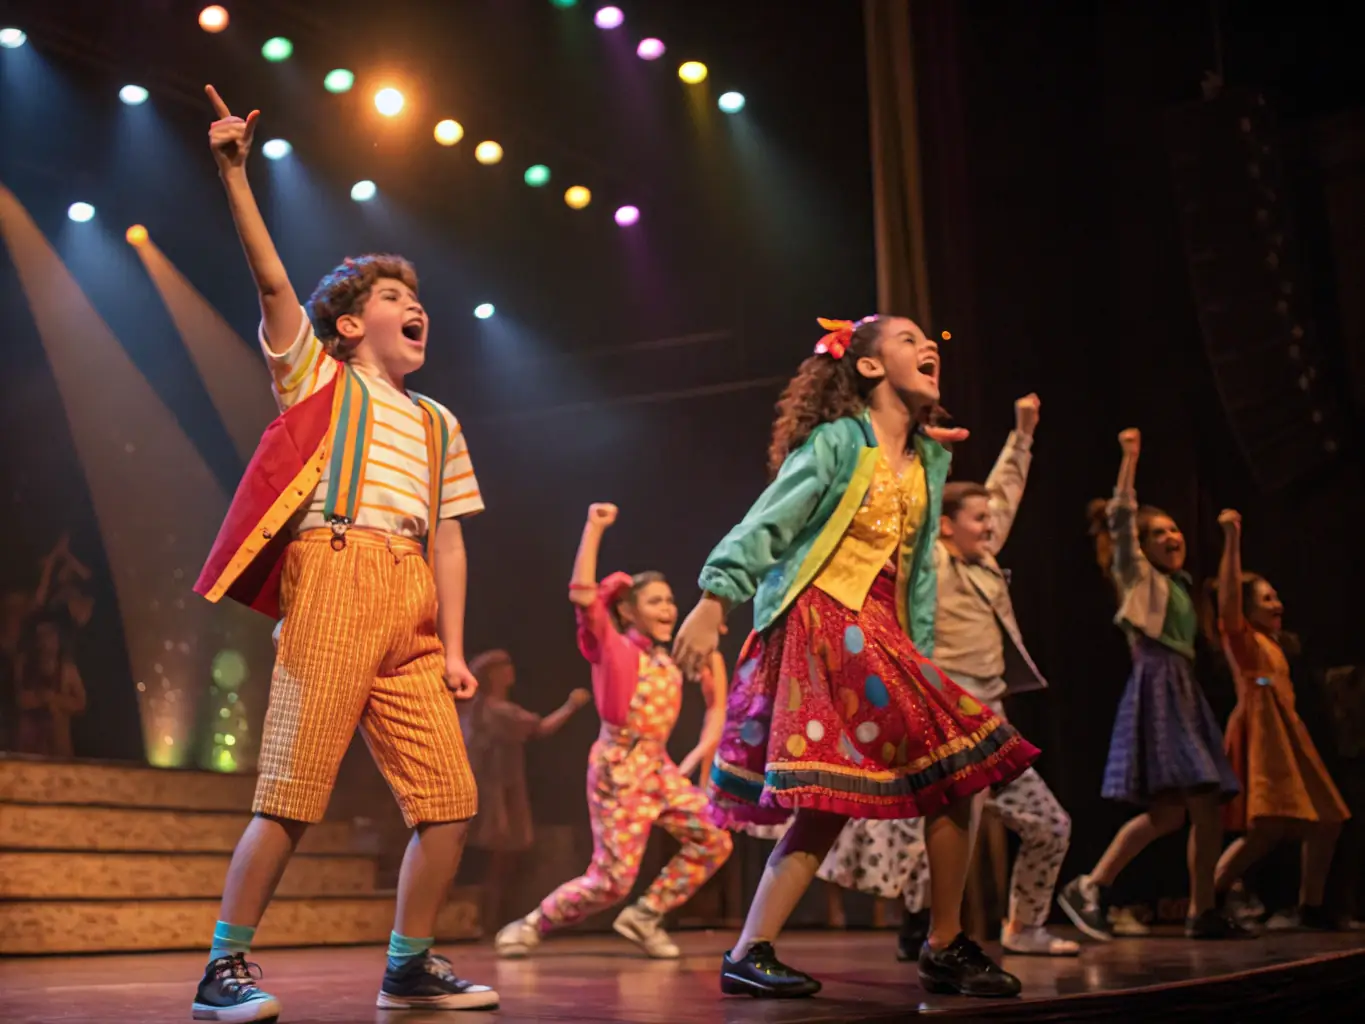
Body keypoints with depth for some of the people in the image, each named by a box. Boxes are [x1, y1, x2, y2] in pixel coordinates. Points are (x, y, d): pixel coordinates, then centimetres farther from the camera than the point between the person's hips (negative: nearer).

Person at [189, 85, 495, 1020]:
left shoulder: (437, 424, 23)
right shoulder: (319, 377, 13)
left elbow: (448, 538, 16)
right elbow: (273, 282, -1)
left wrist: (453, 647, 8)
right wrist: (235, 177, -10)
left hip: (411, 608, 5)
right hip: (334, 579, -5)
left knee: (451, 799, 1)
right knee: (292, 792, -9)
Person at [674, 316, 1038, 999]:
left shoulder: (930, 460, 17)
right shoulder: (838, 441, -4)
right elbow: (767, 524, -11)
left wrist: (921, 653, 16)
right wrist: (713, 601, -20)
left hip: (882, 636, 8)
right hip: (820, 626, -8)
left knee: (960, 775, 2)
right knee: (829, 802, -13)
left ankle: (946, 950, 12)